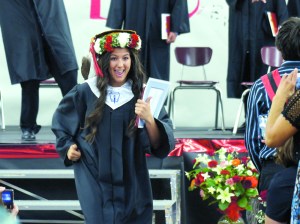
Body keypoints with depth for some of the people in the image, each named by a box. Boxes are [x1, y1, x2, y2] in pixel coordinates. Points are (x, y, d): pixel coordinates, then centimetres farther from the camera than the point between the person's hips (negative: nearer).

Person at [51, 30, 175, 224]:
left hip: (132, 183, 1)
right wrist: (68, 147, 2)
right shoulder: (85, 92, -5)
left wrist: (149, 120, -29)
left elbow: (160, 145, -13)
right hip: (94, 180, -1)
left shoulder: (142, 95, -6)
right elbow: (61, 120, 15)